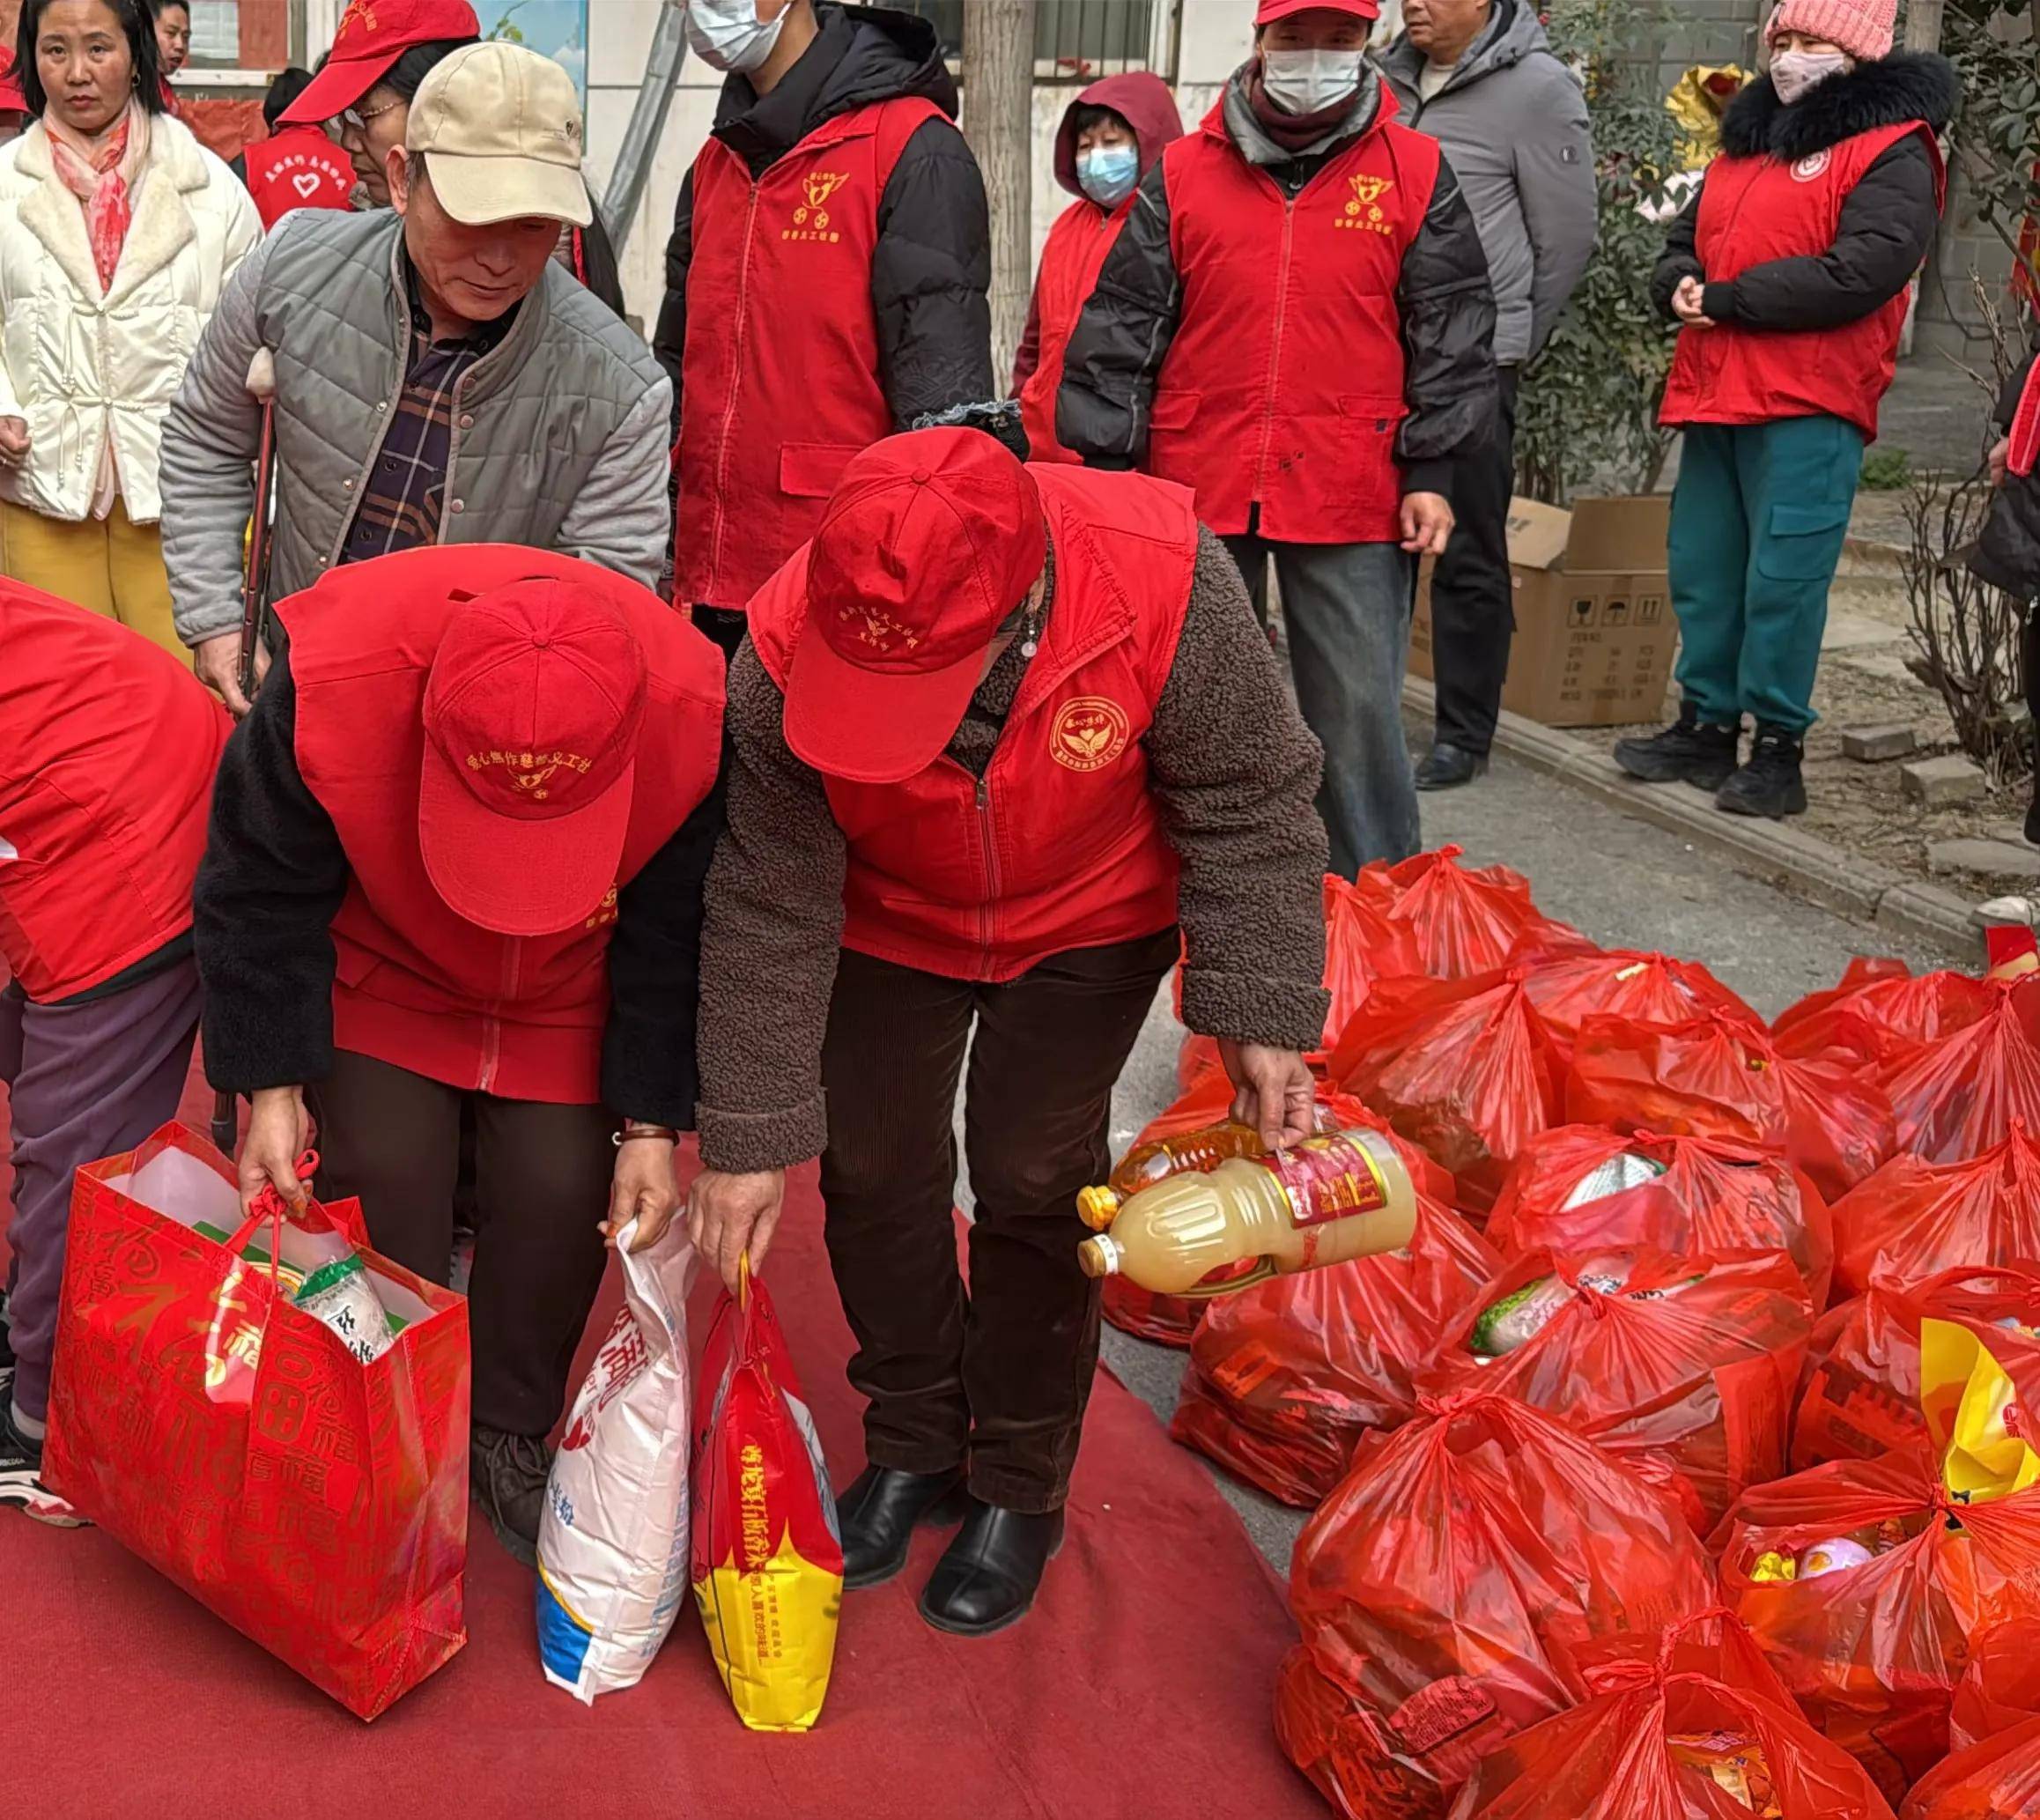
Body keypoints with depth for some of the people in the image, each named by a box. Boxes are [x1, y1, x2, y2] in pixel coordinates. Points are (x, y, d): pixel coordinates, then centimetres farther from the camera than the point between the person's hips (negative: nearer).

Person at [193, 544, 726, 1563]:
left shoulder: (693, 720, -36)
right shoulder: (329, 683, -38)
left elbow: (675, 940, -16)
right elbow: (261, 896, -18)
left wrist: (653, 1124, -13)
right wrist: (271, 1086, -15)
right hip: (381, 972, 0)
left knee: (560, 1190, -8)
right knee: (386, 1179, -10)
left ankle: (508, 1439, 17)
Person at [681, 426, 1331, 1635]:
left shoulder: (1167, 583, -39)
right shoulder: (787, 651, -34)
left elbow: (1247, 806, -22)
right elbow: (771, 904, -23)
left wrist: (1258, 1015, -23)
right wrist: (750, 1135, -18)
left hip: (1089, 924, -1)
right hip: (888, 924, 2)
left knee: (1033, 1179, -3)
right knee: (875, 1171, 4)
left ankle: (1021, 1488, 18)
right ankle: (912, 1445, 28)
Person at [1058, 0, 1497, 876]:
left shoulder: (1416, 173, 4)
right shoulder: (1183, 171, 6)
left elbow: (1450, 335, 3)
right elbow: (1120, 329, 5)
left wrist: (1430, 474, -3)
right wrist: (1106, 465, 1)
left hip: (1353, 501, -1)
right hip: (1194, 490, 2)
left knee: (1357, 713, 2)